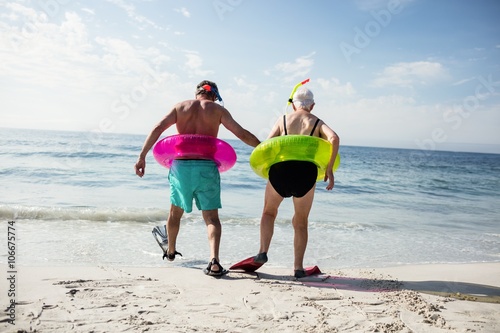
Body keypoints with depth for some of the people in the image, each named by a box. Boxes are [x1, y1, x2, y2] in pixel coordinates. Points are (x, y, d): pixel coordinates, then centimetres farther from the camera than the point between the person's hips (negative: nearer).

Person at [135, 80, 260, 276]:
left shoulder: (180, 107, 11)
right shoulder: (218, 109, 6)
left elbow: (158, 129, 0)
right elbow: (242, 134, -1)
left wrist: (142, 156, 0)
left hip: (180, 166, 2)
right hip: (206, 168, -2)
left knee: (175, 212, 23)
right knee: (211, 217, 4)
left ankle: (171, 252, 41)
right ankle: (214, 260, -15)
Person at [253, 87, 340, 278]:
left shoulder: (283, 120, 15)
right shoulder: (318, 122, 14)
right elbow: (334, 138, -6)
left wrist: (269, 166, 21)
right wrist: (329, 170, -3)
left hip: (280, 170, 0)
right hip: (306, 172, 0)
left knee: (269, 212, 25)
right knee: (300, 222, 17)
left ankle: (263, 251, 10)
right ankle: (298, 266, 13)